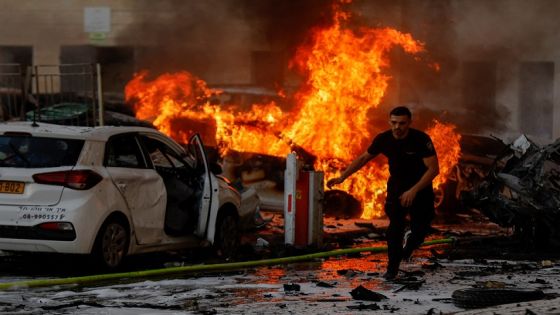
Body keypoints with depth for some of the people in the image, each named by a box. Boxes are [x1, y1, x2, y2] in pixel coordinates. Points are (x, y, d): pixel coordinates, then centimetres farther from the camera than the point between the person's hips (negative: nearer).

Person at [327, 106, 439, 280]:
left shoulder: (421, 139, -26)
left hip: (420, 187, -2)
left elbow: (434, 169, -26)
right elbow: (363, 158, 2)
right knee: (395, 225, -14)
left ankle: (410, 244, 32)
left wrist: (414, 191, -33)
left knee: (420, 229, -4)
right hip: (397, 185, 2)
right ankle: (393, 267, -5)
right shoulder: (383, 139, -14)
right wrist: (342, 177, -1)